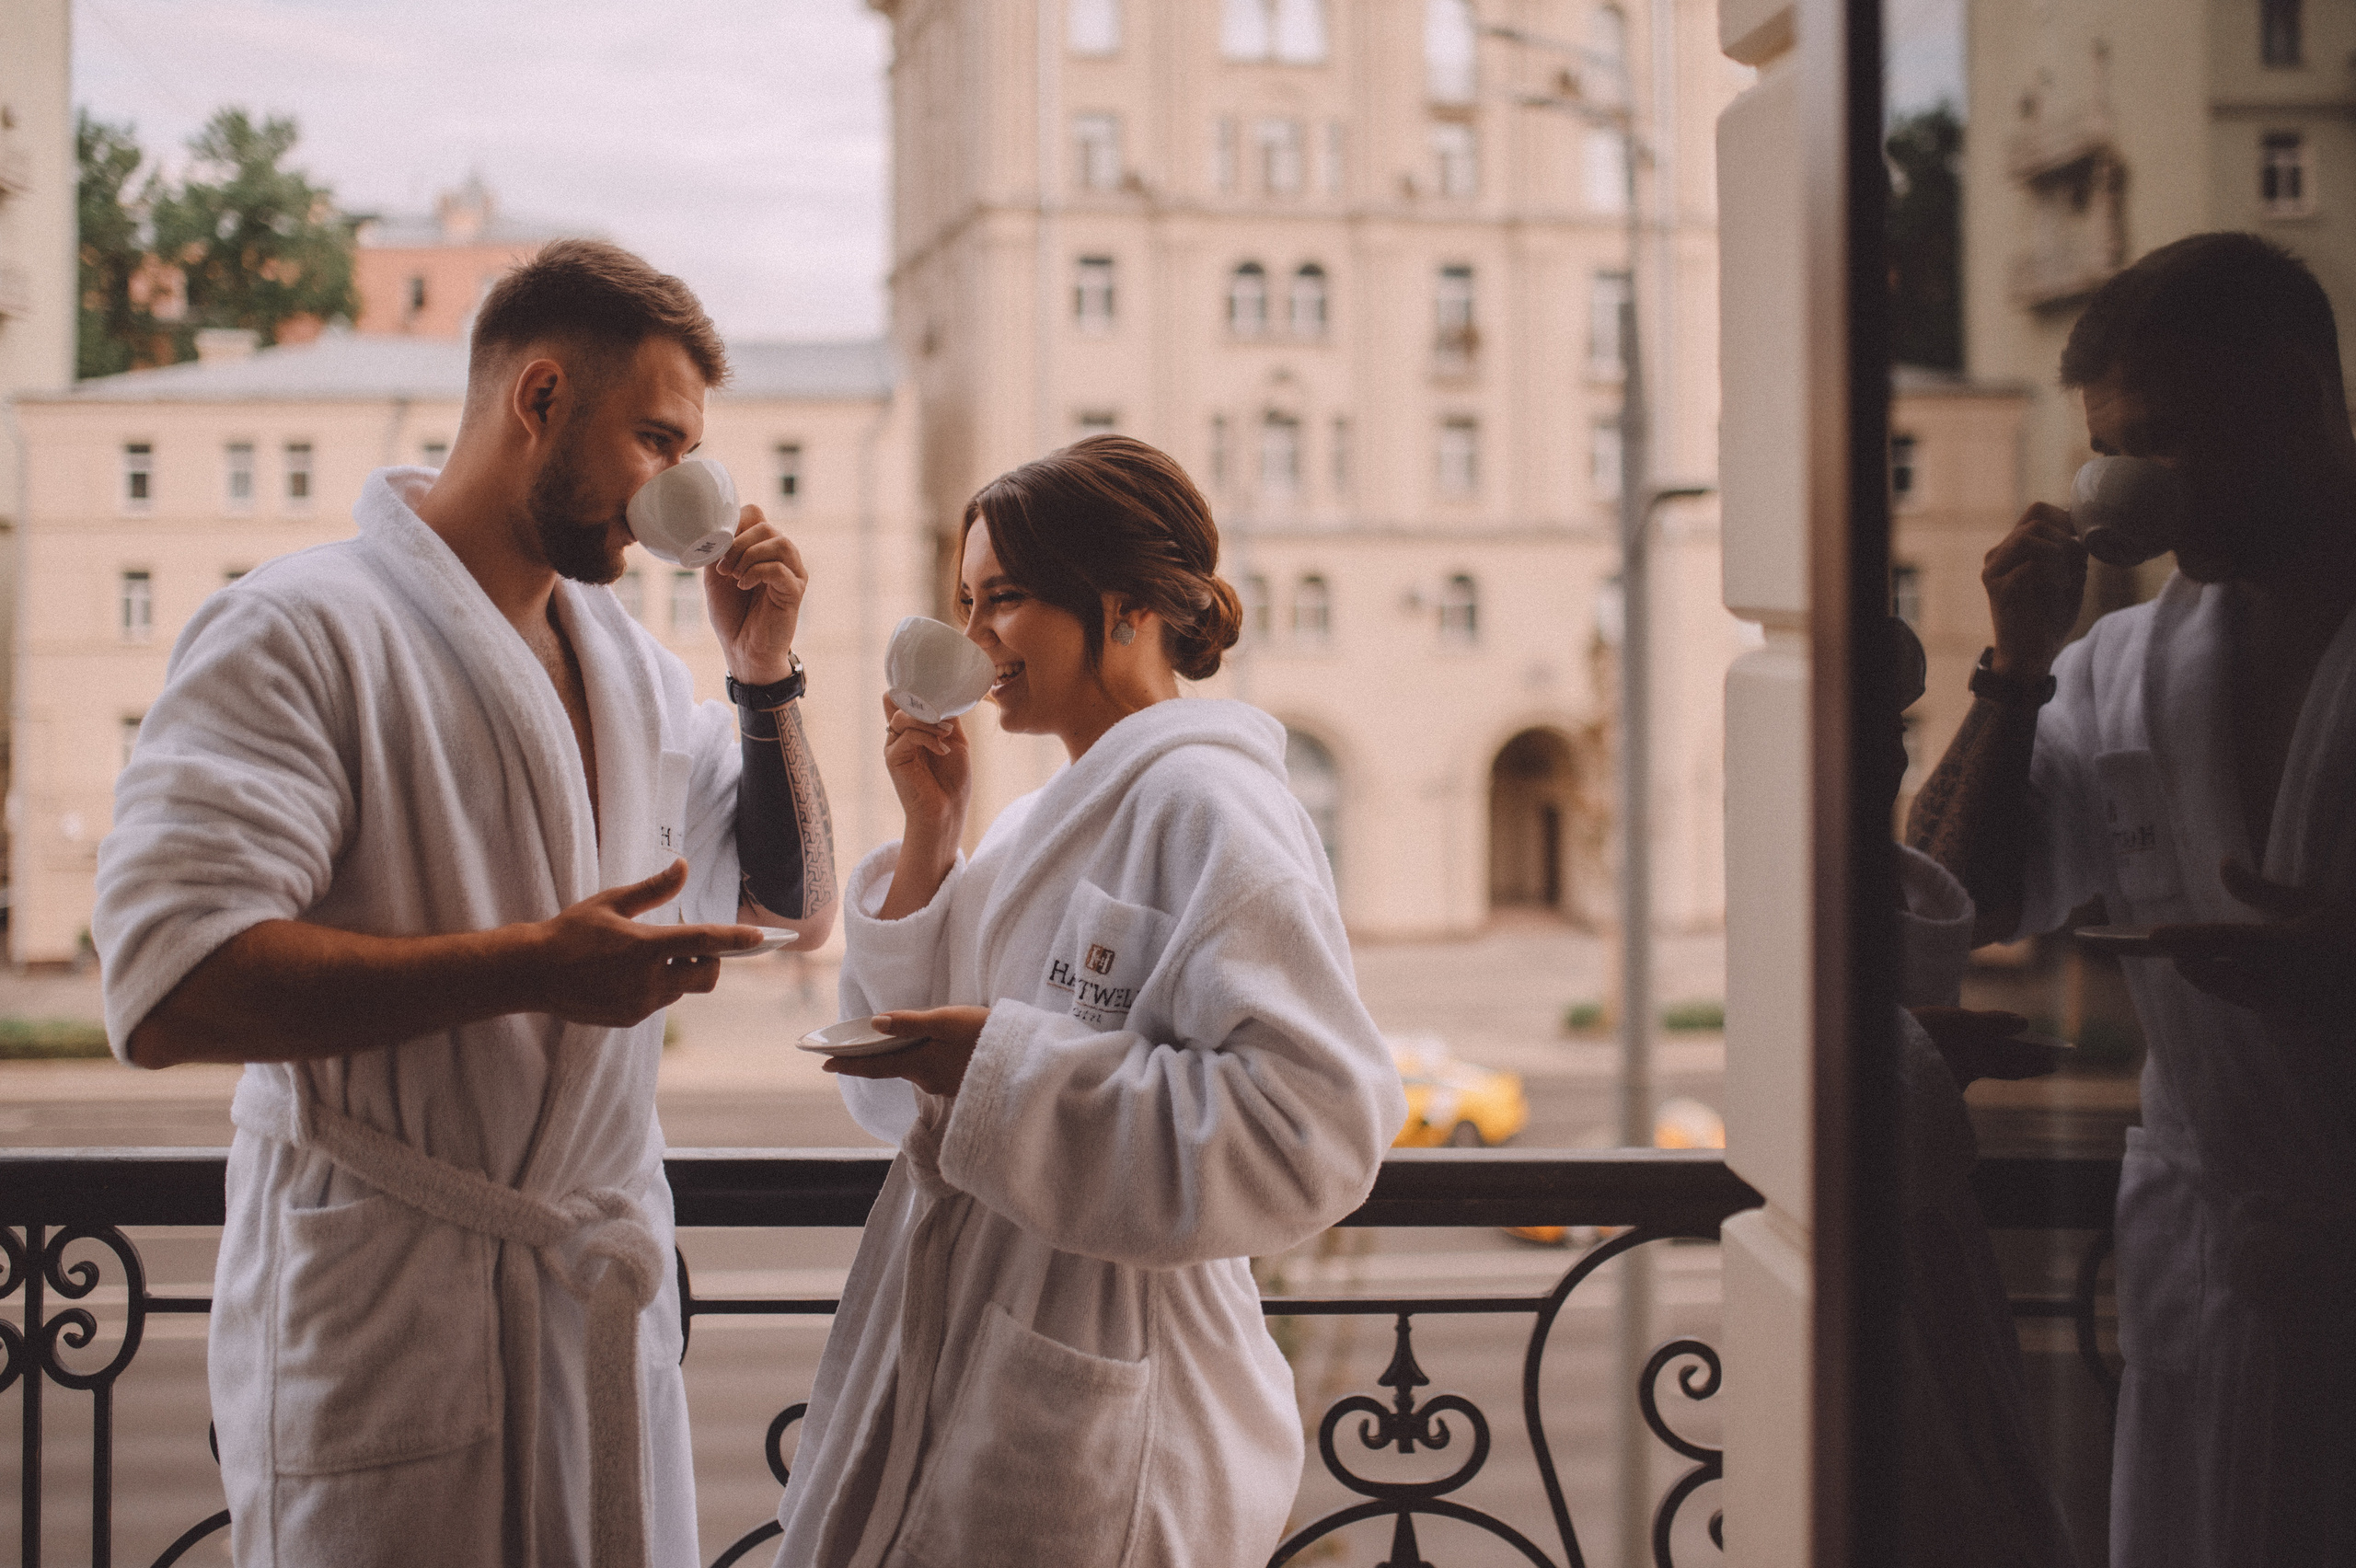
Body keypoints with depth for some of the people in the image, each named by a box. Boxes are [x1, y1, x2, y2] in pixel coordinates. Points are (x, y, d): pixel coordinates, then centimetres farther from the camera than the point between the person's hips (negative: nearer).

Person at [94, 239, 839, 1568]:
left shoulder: (631, 661, 13)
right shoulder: (301, 632, -12)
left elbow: (792, 908, 20)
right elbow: (169, 987, -23)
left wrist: (765, 671, 6)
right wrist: (531, 964, -27)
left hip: (611, 1300, 7)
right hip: (387, 1322, -7)